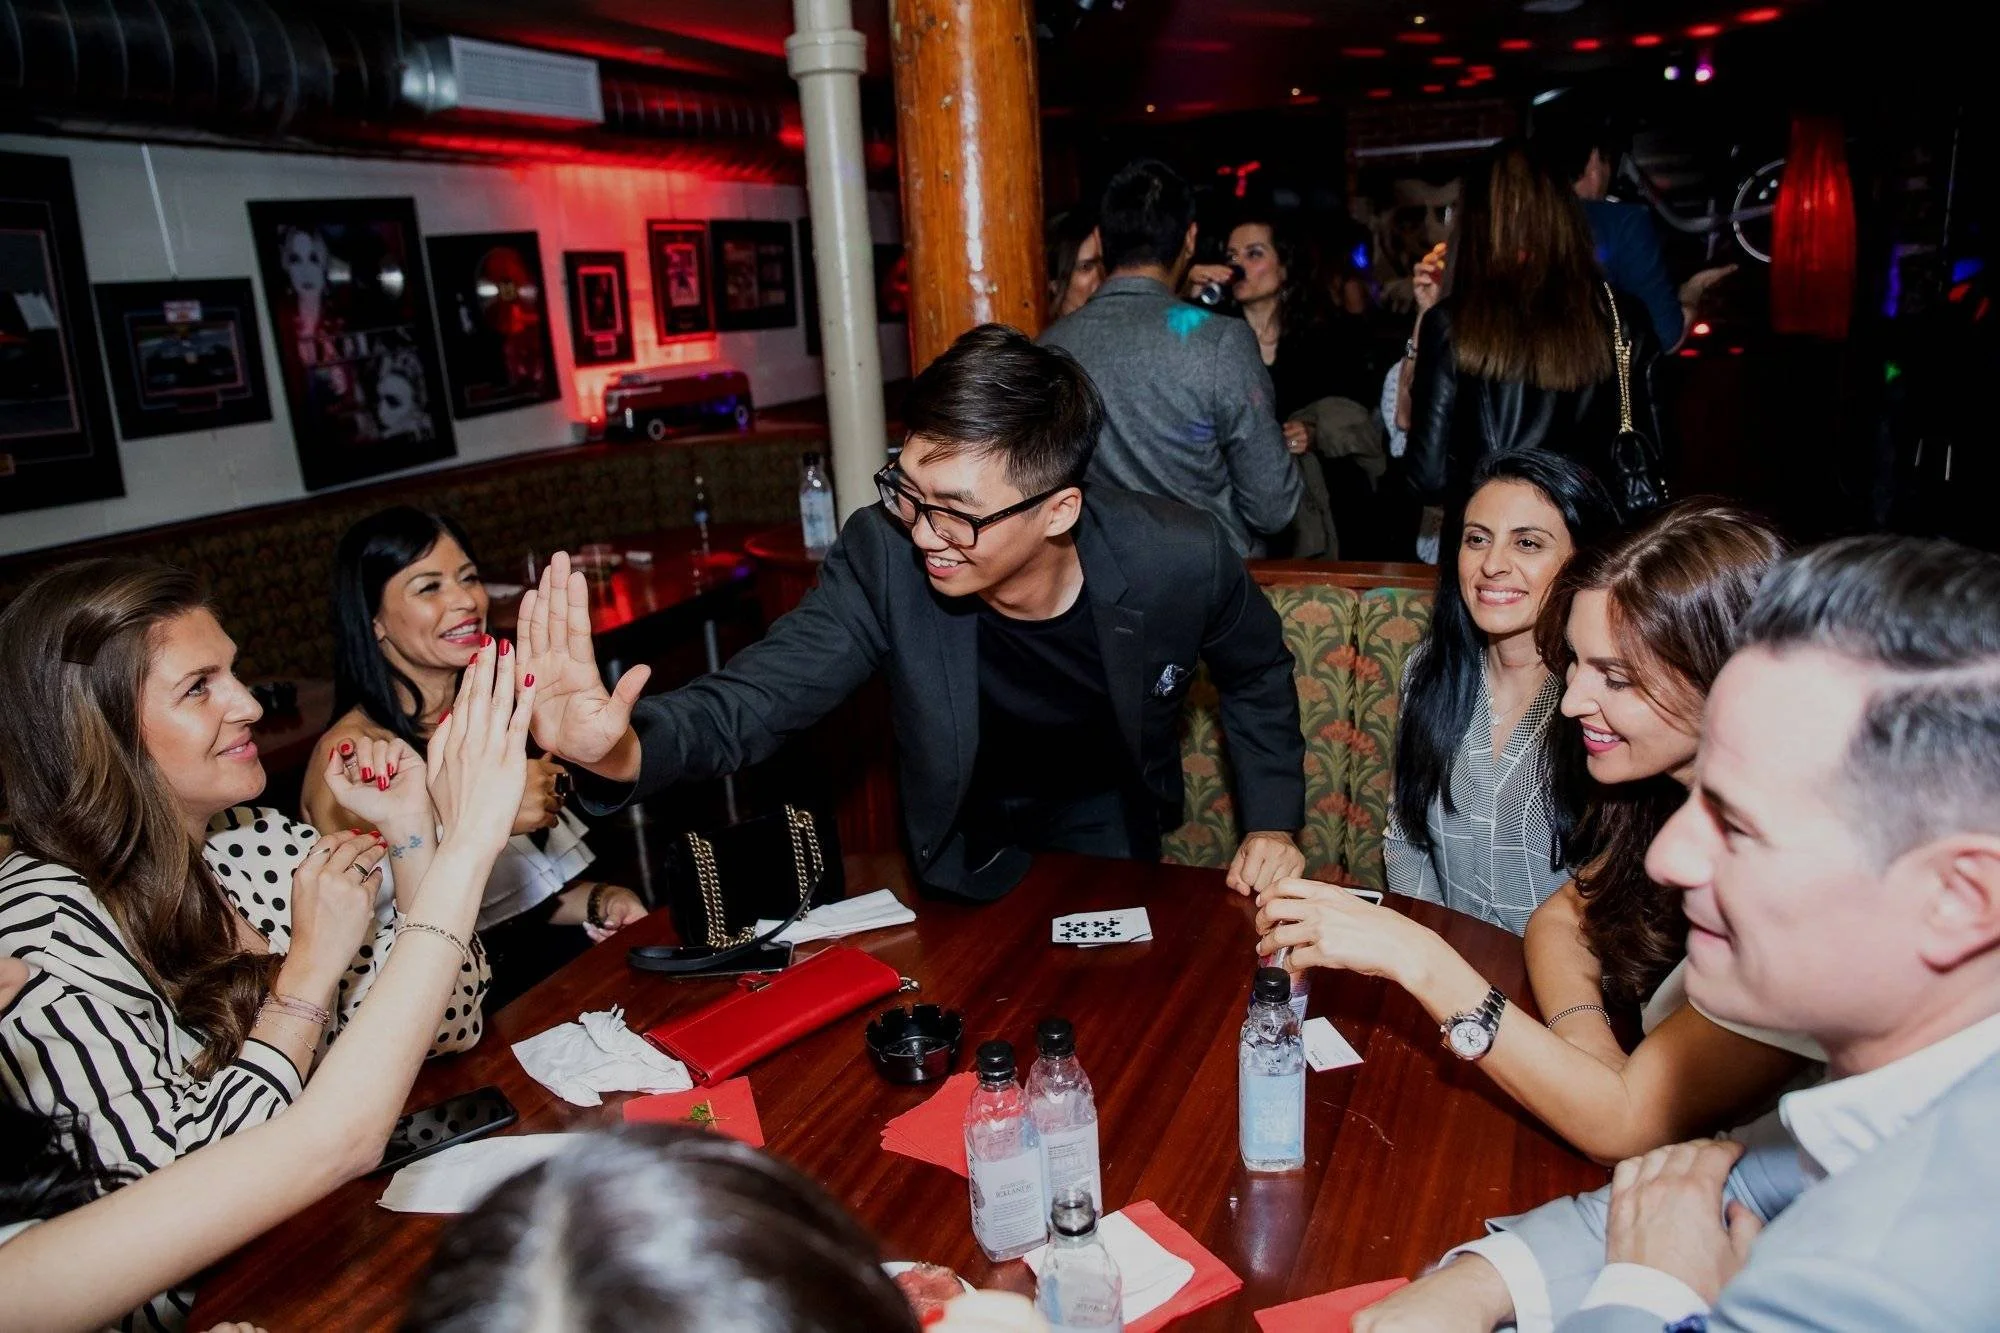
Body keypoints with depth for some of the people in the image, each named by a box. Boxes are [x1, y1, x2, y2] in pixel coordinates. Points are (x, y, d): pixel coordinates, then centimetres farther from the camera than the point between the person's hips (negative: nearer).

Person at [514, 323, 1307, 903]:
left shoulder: (1180, 561, -28)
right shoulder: (884, 555, -29)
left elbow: (1258, 679, -6)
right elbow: (761, 693, -32)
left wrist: (1272, 823, -13)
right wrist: (624, 749, -52)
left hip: (1109, 824, 0)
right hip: (968, 840, 0)